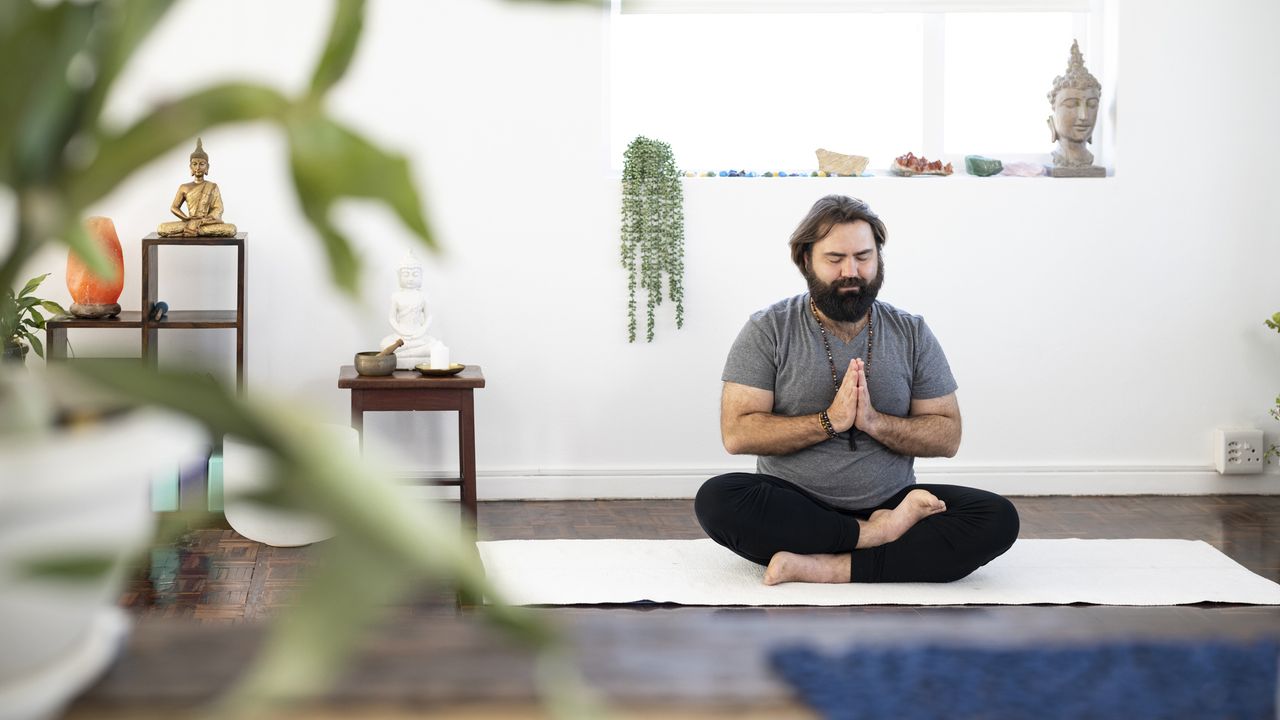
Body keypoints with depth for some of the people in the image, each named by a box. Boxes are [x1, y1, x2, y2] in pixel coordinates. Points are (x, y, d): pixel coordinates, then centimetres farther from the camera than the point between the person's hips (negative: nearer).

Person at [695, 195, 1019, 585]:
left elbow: (947, 436, 2)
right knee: (716, 499, -32)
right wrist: (829, 421, -18)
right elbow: (737, 433, -9)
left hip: (888, 502, 2)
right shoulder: (767, 330, -1)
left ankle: (827, 568, -29)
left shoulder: (913, 333, 6)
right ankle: (878, 535, -22)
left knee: (998, 517, -23)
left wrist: (875, 422, -15)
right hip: (791, 506, -2)